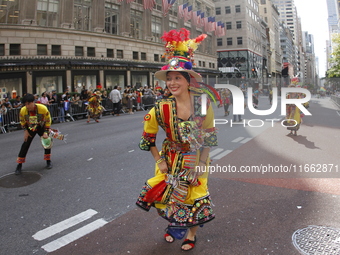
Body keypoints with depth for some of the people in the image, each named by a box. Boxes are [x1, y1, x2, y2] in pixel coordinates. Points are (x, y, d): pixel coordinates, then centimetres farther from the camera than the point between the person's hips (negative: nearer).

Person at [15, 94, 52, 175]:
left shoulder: (43, 108, -31)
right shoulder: (23, 110, -25)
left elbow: (48, 120, -15)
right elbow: (22, 121, -2)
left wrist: (46, 132, -16)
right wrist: (25, 131, -5)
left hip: (41, 127, -1)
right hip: (30, 128, 1)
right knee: (25, 145, -4)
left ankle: (48, 161, 11)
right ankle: (19, 165, 6)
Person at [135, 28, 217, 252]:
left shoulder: (202, 104, -18)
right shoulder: (162, 108, -17)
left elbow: (208, 138, -11)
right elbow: (148, 136, -3)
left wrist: (200, 164, -12)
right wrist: (159, 161, -4)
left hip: (195, 159, -1)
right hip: (171, 159, 1)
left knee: (194, 196, 8)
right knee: (168, 194, 11)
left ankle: (192, 234, 35)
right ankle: (174, 224, 44)